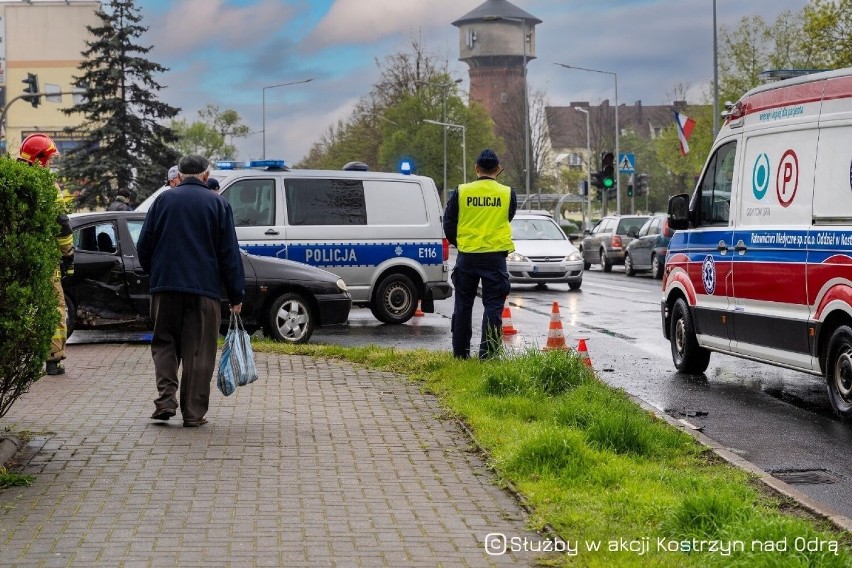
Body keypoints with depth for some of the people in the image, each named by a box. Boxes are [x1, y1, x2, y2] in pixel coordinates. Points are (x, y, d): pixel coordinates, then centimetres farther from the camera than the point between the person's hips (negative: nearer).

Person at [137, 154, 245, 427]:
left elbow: (144, 246, 8)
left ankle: (166, 399, -4)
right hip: (204, 288, -1)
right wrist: (236, 295, 5)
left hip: (165, 286, 1)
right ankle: (193, 412, 3)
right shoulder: (217, 203, 3)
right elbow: (229, 253, 1)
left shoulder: (163, 200, 7)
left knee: (164, 343, 12)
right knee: (198, 351, 3)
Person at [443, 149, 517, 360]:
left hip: (467, 256, 1)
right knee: (493, 306, 3)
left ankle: (460, 352, 18)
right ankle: (488, 354, -3)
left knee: (463, 305, 13)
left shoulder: (461, 192, -1)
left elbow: (449, 224, 5)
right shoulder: (508, 194, -2)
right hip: (495, 256, -1)